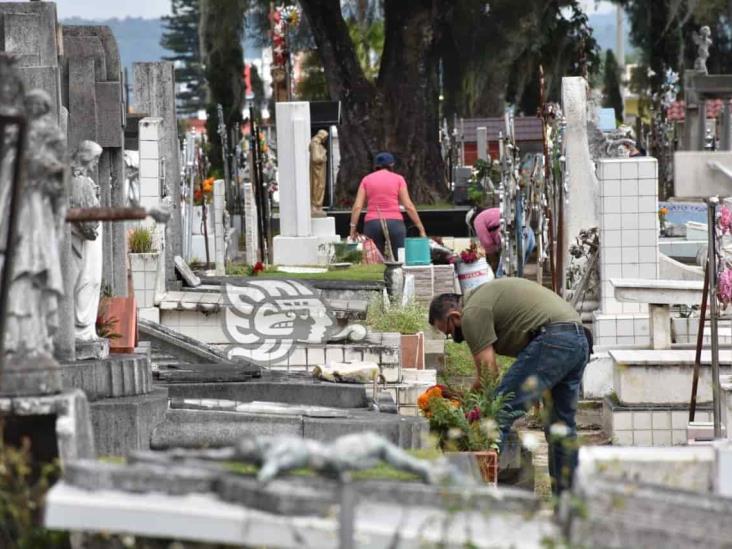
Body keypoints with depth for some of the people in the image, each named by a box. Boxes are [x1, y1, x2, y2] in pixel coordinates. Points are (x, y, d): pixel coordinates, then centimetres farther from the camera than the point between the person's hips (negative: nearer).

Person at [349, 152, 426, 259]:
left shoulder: (366, 180, 12)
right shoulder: (398, 179, 7)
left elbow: (357, 207, 4)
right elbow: (408, 206, 2)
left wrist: (353, 229, 6)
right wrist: (421, 228, 5)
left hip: (372, 223, 1)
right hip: (394, 222, -1)